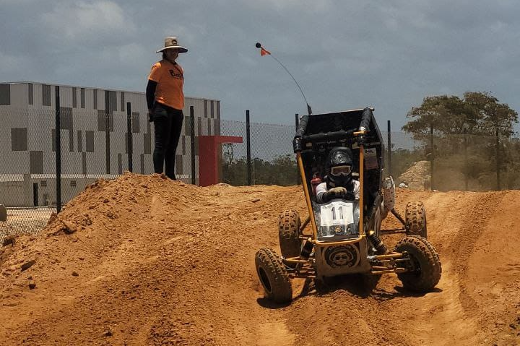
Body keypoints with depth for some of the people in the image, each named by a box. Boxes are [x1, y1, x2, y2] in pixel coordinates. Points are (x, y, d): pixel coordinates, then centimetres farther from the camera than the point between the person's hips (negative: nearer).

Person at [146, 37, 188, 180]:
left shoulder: (179, 69, 18)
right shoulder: (159, 67, -3)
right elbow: (150, 89, -6)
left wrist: (180, 110, 17)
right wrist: (151, 109, -10)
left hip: (177, 111, 8)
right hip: (163, 109, -8)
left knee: (172, 146, 9)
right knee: (161, 144, -9)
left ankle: (170, 176, 13)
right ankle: (158, 175, -10)